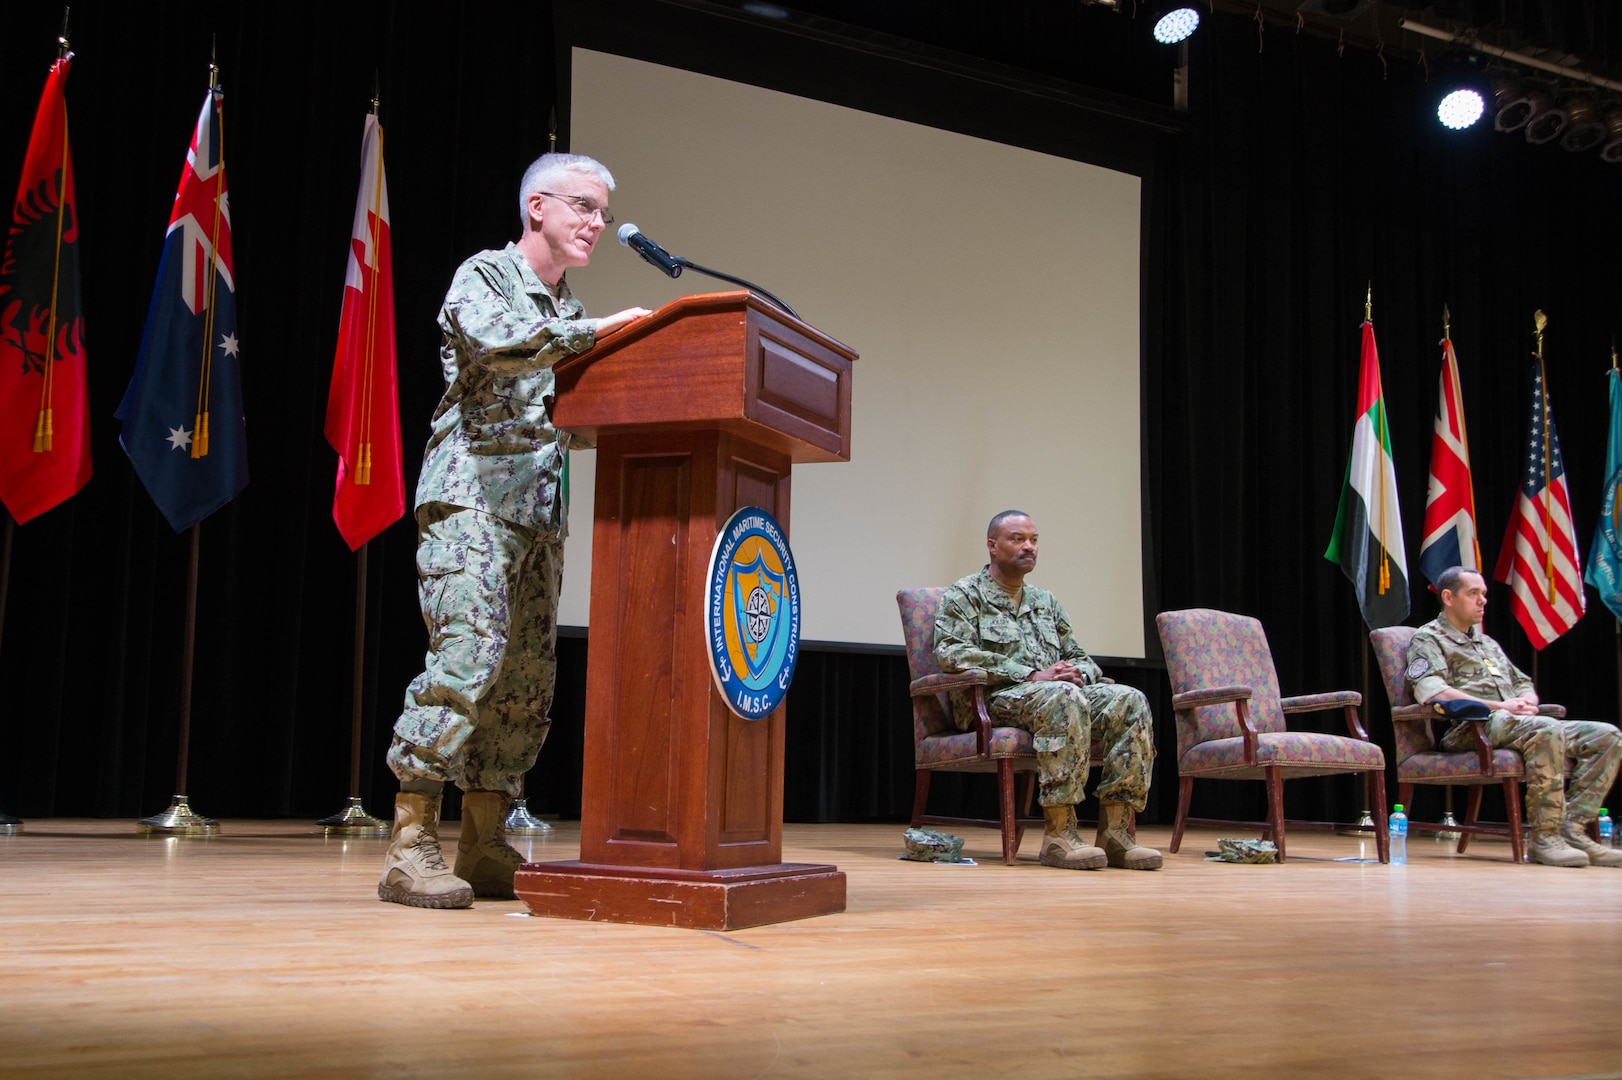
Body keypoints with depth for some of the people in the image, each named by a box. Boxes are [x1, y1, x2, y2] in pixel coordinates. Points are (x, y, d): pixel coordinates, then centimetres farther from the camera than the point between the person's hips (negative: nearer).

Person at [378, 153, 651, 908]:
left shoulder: (567, 313, 23)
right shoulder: (483, 276, 1)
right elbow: (494, 342, -21)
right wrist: (598, 330, -19)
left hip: (539, 509, 8)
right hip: (472, 494, -8)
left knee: (528, 675, 4)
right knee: (470, 650, -19)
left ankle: (484, 846, 10)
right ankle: (410, 844, -14)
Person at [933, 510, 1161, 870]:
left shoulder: (1045, 602, 28)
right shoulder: (965, 595, 7)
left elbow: (1079, 656, 28)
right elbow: (951, 652, -10)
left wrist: (1078, 672, -1)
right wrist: (1030, 675, -17)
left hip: (1057, 694, 6)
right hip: (995, 700, -6)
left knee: (1130, 701, -21)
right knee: (1063, 696, -38)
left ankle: (1115, 830, -27)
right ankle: (1059, 833, -39)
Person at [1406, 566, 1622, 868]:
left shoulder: (1488, 643, 32)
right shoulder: (1428, 638, 5)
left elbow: (1524, 684, 30)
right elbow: (1430, 691, -13)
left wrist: (1526, 702, 2)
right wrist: (1499, 706, -17)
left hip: (1516, 724, 8)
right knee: (1547, 729, -36)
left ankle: (1572, 829, -19)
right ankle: (1545, 838, -31)